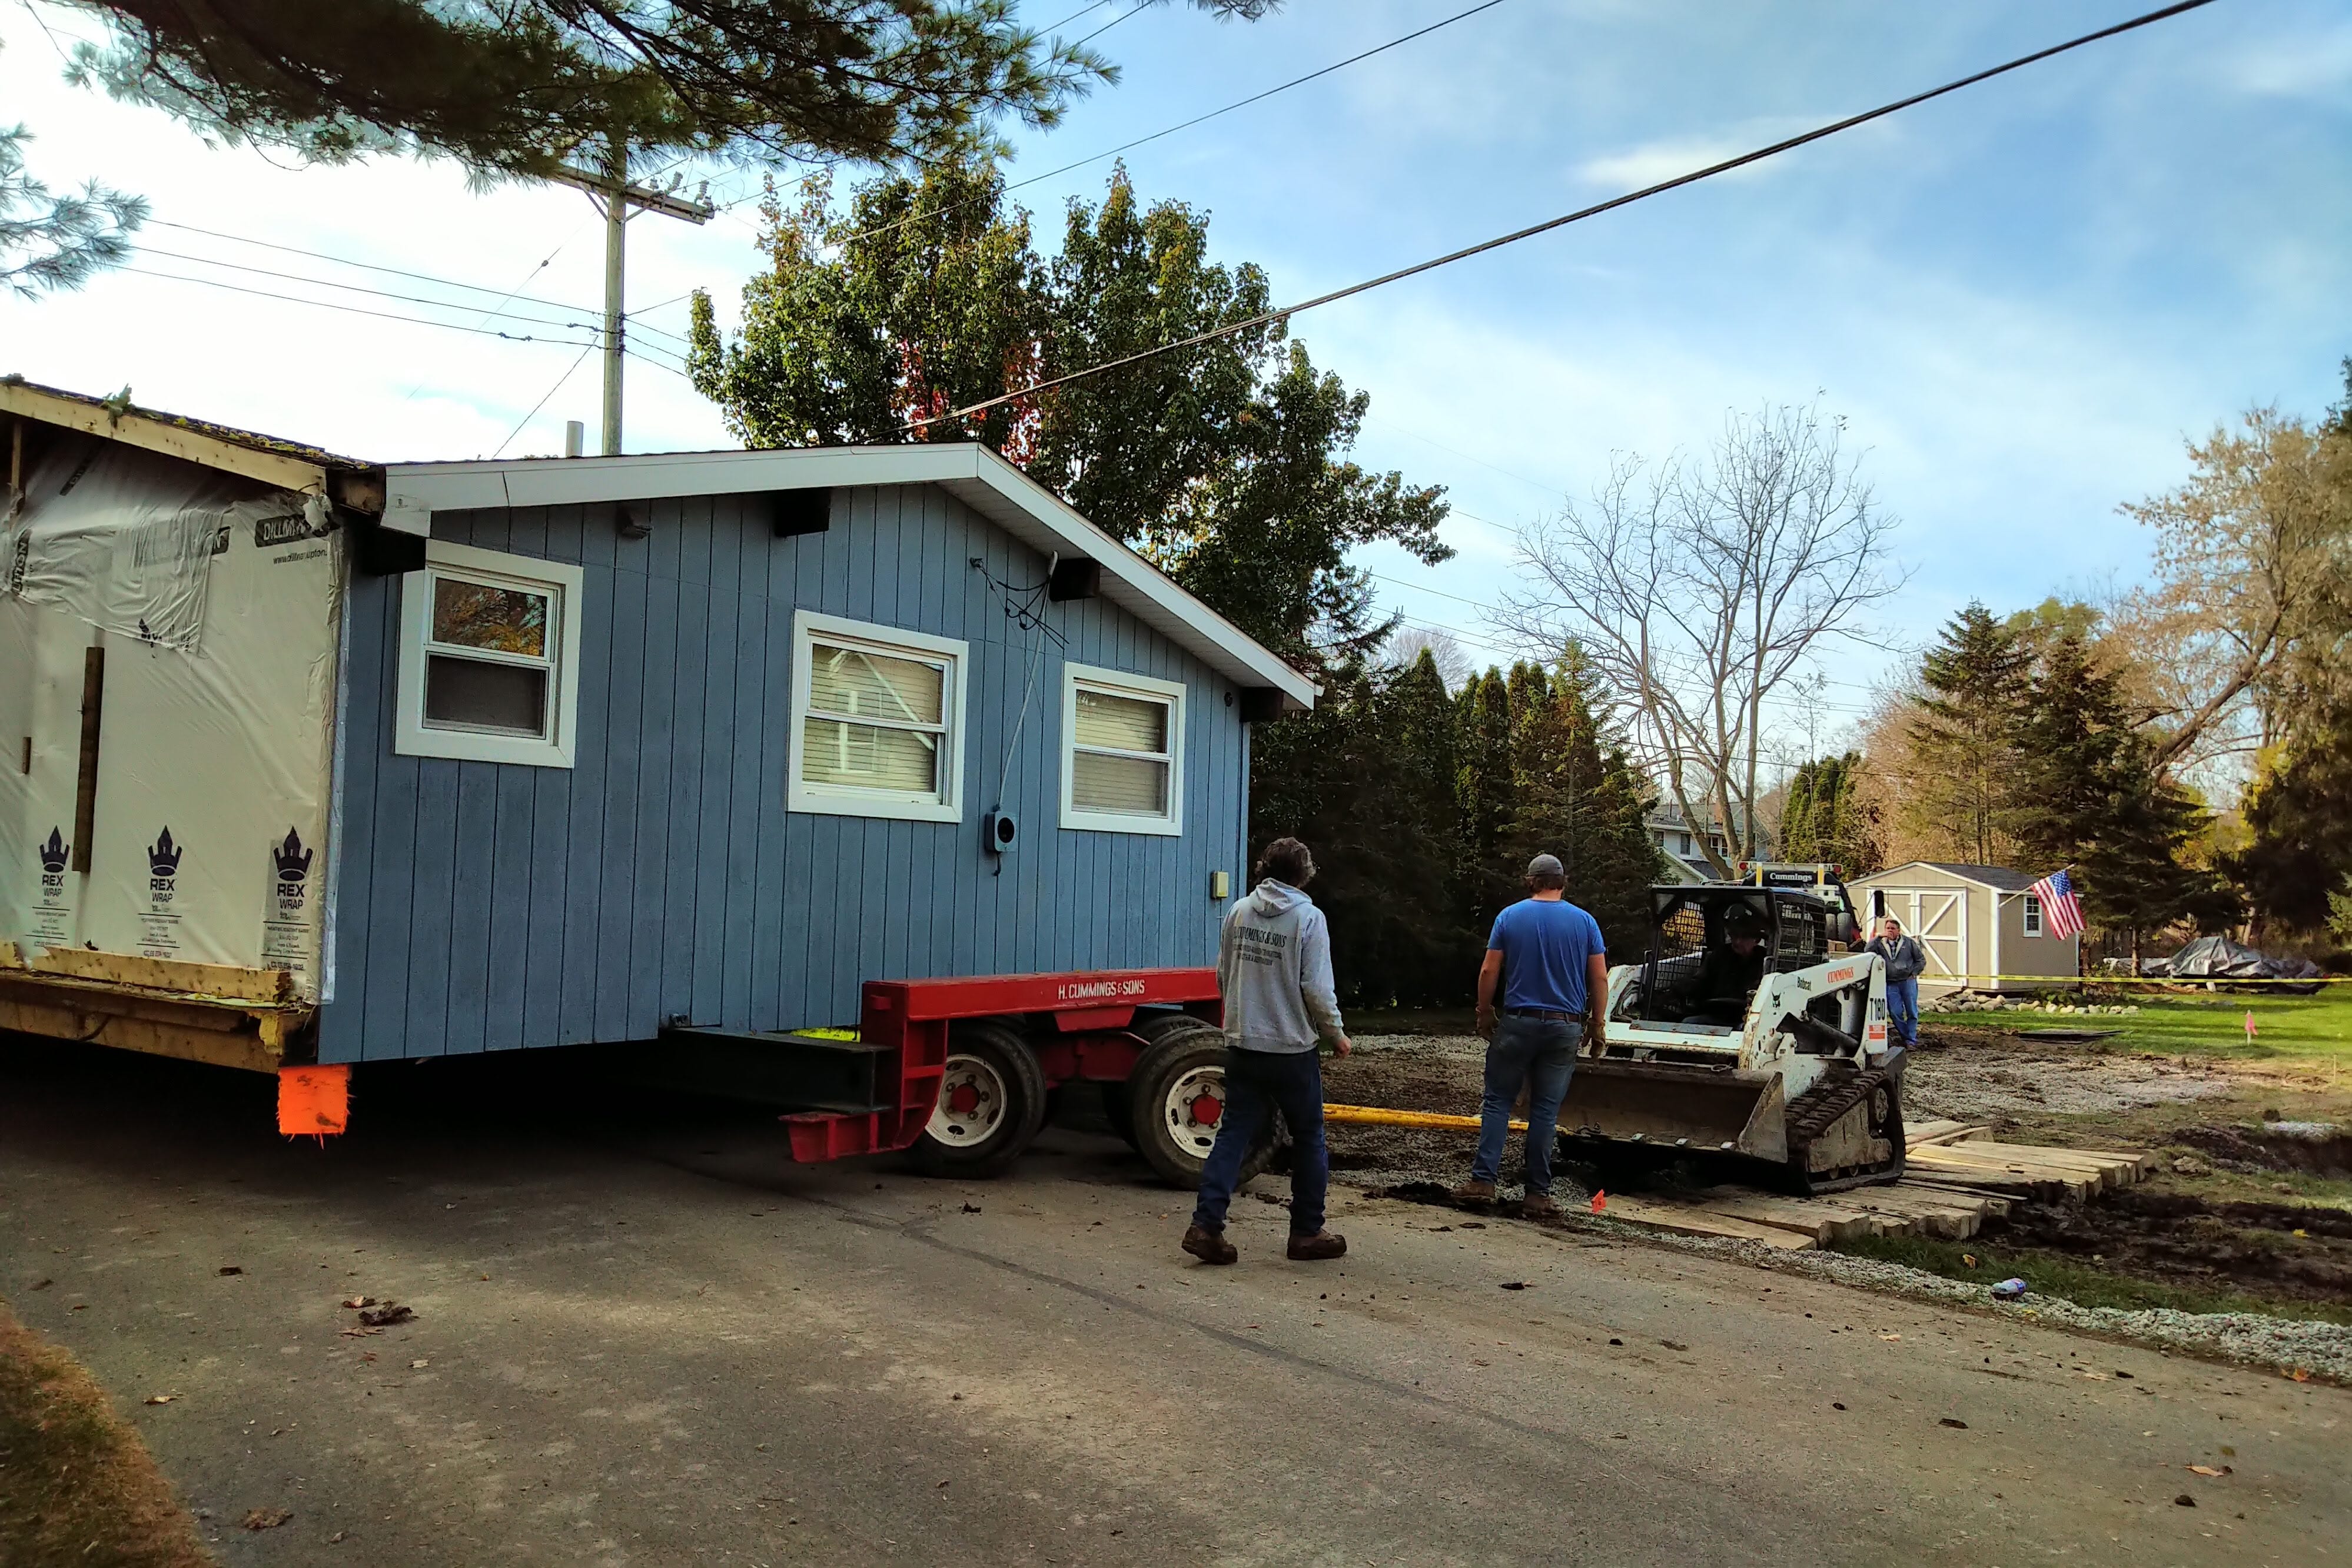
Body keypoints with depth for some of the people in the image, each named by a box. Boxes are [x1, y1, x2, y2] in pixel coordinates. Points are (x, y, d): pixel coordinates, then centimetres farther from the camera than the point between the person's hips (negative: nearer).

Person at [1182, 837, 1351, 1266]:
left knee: (1234, 1133, 8)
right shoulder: (1308, 917, -11)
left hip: (1241, 1046, 4)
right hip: (1291, 1049, -4)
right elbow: (1317, 988, -13)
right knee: (1309, 1140, 12)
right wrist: (1337, 1035, 2)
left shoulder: (1239, 912, 3)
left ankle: (1206, 1225, -2)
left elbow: (1223, 977, 10)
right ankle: (1307, 1233, 20)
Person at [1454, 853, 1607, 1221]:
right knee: (1546, 1111, 5)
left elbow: (1489, 972, -2)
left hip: (1518, 1023, -1)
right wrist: (1597, 1025, 10)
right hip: (1565, 1027, 1)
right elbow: (1600, 978, 1)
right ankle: (1539, 1195, 6)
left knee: (1498, 1101, 6)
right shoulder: (1584, 922, 3)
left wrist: (1485, 1014, 10)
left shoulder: (1509, 917, 0)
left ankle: (1482, 1181, -2)